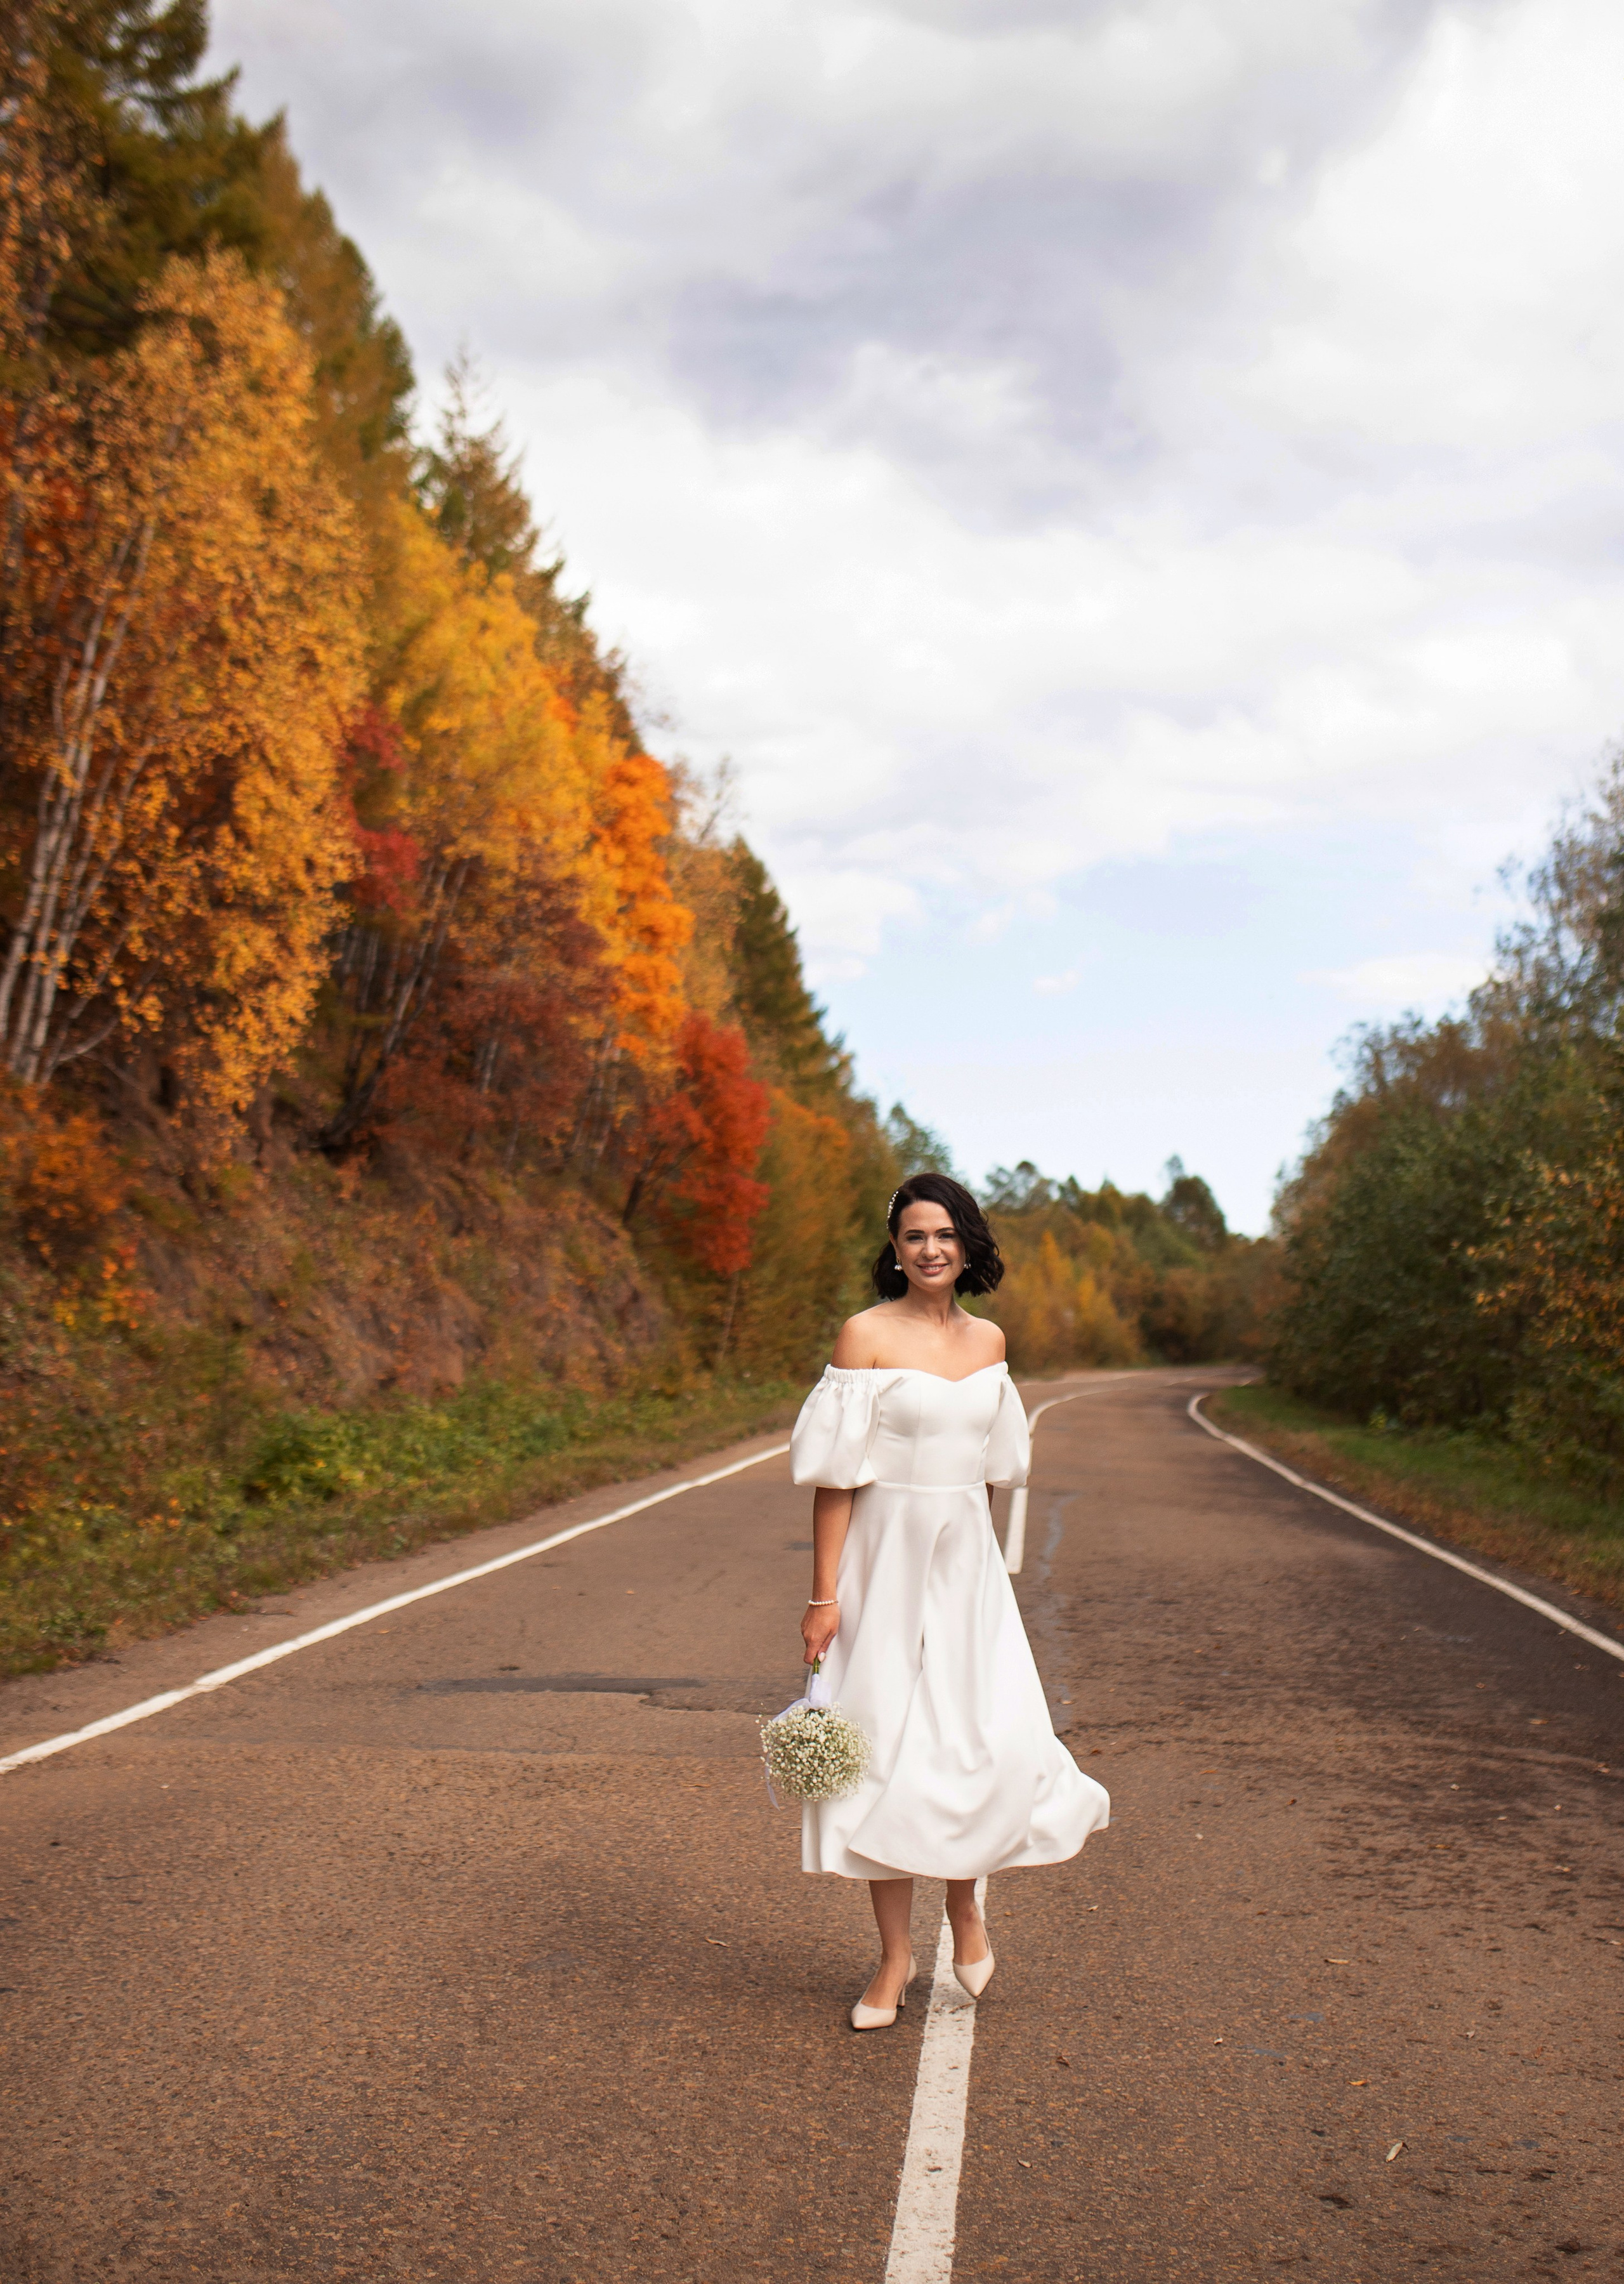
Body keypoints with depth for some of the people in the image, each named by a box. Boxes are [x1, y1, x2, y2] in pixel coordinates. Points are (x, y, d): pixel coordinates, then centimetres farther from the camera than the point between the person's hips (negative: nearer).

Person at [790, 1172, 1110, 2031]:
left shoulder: (988, 1341, 7)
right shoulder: (866, 1334, -8)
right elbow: (836, 1473, -10)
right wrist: (824, 1594, -12)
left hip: (967, 1564, 4)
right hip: (885, 1560, -4)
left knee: (990, 1740, -2)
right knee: (886, 1747, 1)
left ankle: (964, 1902, 26)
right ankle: (896, 1954, 18)